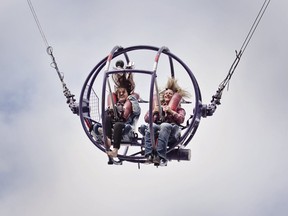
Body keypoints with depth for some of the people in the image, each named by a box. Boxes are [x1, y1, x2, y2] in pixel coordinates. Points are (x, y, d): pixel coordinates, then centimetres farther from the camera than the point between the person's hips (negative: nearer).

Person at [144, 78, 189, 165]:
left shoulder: (178, 108, 30)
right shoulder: (158, 105, 35)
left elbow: (181, 119, 8)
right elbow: (146, 119, 22)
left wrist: (171, 112, -6)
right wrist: (154, 111, 3)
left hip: (171, 129, -2)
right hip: (157, 127, 2)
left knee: (164, 126, -39)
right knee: (151, 126, -35)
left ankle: (160, 157, -54)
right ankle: (149, 155, -51)